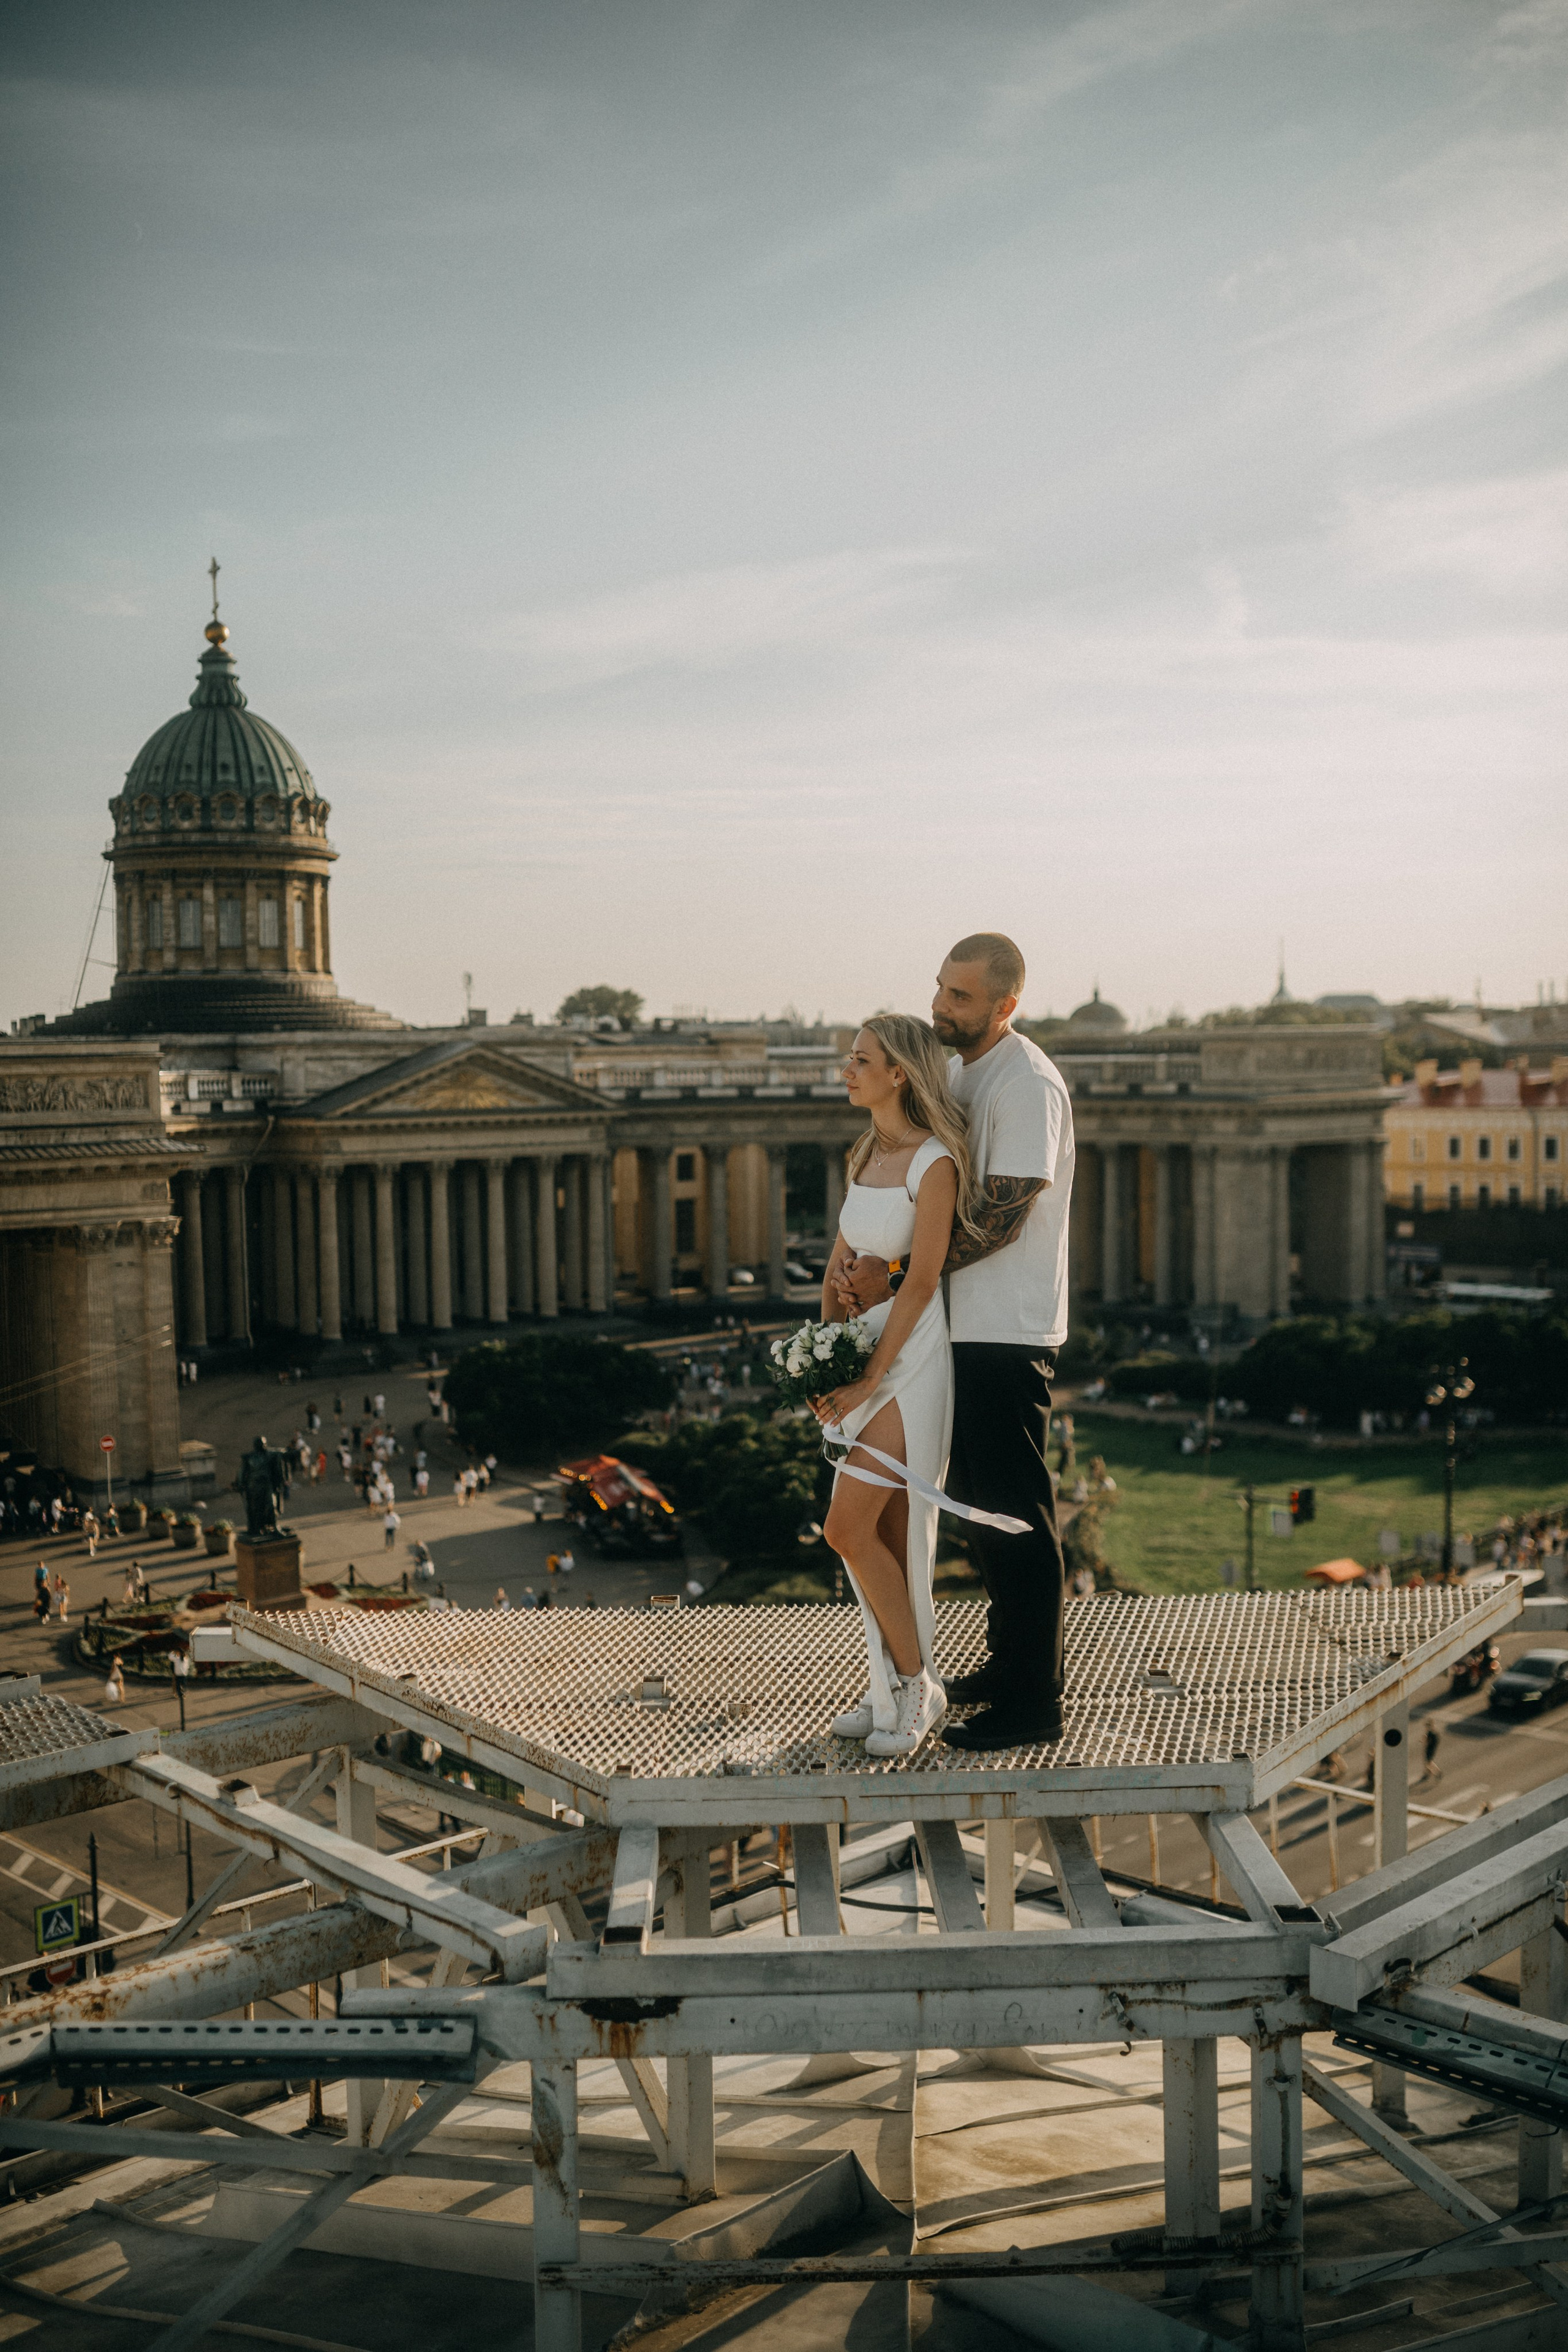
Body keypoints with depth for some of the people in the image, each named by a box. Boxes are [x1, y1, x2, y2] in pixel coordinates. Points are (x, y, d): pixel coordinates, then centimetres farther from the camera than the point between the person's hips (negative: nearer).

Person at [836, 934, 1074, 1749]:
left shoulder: (1027, 1084, -16)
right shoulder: (958, 1071, 13)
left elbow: (998, 1220, -21)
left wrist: (896, 1278, -17)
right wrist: (870, 1262, -3)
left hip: (1008, 1332, -10)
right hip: (965, 1324, 10)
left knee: (1016, 1513, -4)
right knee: (981, 1503, 18)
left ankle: (1033, 1705, 5)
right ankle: (1008, 1664, 32)